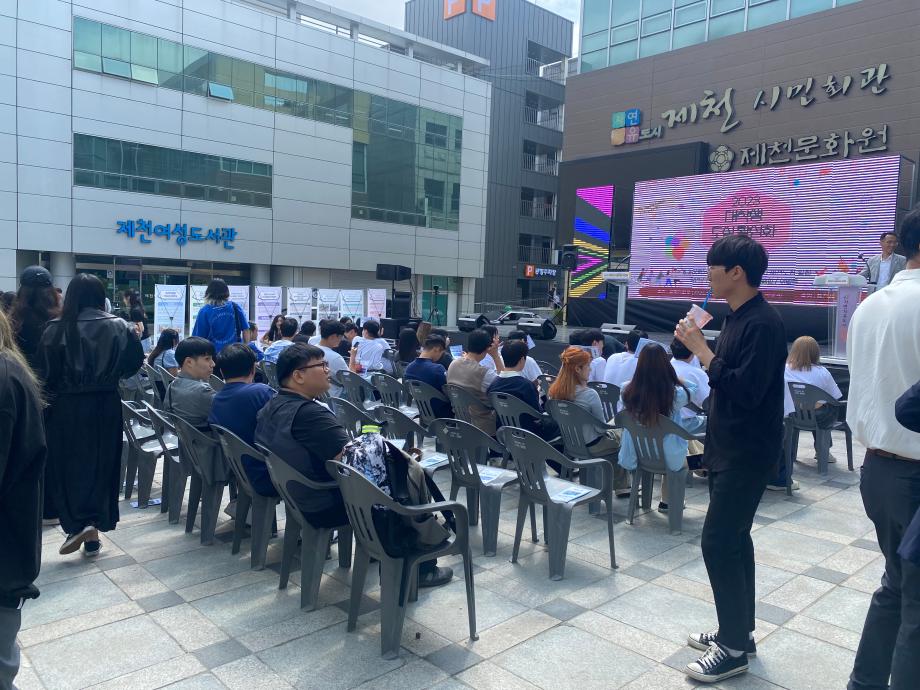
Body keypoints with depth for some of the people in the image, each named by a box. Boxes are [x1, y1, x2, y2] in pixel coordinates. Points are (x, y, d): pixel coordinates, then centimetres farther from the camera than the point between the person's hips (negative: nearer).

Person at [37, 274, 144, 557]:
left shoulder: (56, 329, -11)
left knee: (67, 466, 11)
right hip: (105, 406, 2)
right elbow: (134, 362, 0)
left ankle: (79, 523, -3)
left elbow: (44, 372, -8)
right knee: (101, 465, 12)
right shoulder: (119, 327, -5)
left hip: (66, 408, -2)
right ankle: (93, 533, 16)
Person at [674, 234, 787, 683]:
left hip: (747, 454, -10)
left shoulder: (763, 324, -19)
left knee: (718, 542, -6)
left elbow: (746, 390, -25)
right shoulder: (737, 318, 10)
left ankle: (734, 647, 7)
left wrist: (701, 349, -22)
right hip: (728, 449, 10)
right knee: (733, 539, 15)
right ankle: (738, 631, 28)